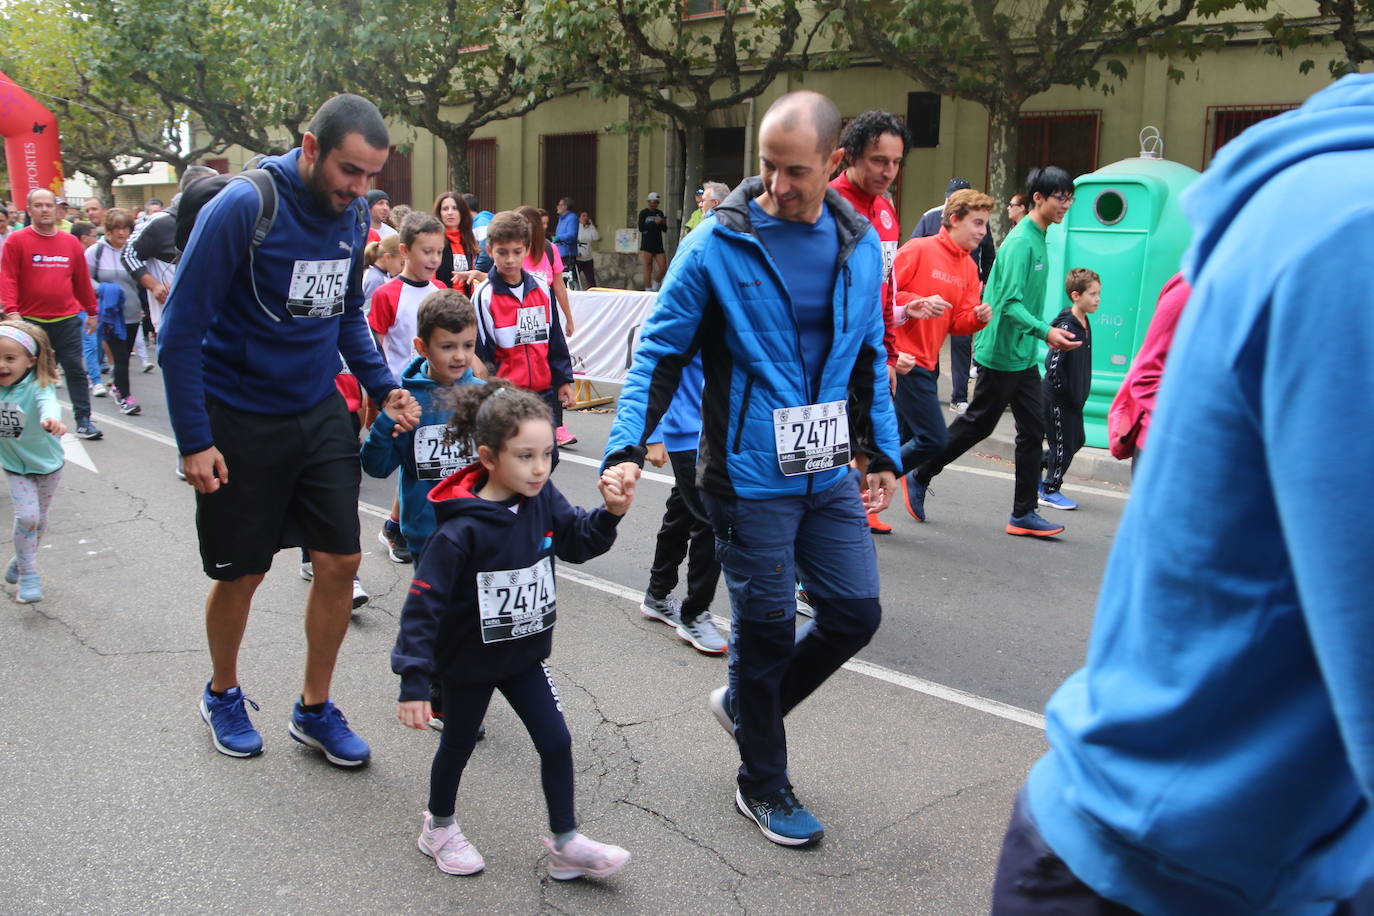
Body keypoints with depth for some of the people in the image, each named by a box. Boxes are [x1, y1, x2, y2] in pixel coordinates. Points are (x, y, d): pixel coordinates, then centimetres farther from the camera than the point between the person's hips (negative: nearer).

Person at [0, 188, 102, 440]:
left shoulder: (71, 242, 8)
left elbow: (82, 280, 14)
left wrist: (91, 312, 18)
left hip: (67, 320, 2)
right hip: (31, 321, -2)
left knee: (76, 370, 1)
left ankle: (83, 420, 5)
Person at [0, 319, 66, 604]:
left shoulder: (38, 387, -26)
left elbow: (48, 403, -48)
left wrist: (51, 419, -70)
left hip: (47, 464, -1)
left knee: (39, 518, 15)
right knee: (26, 516, -12)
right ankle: (28, 576, 2)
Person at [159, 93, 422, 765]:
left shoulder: (353, 213, 0)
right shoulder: (242, 207, -19)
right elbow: (182, 330, -16)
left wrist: (383, 387, 1)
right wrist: (194, 442, -17)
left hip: (320, 413, 5)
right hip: (239, 423, -5)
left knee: (341, 562, 3)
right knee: (241, 575, 9)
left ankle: (314, 709, 23)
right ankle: (222, 693, 37)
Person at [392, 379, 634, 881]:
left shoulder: (542, 500, -12)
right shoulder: (462, 530, -29)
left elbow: (579, 542, 3)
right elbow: (423, 605, -26)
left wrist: (610, 513, -17)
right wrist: (413, 681, -26)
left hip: (525, 654, 5)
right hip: (470, 661, -4)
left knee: (556, 742, 4)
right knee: (458, 745, 17)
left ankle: (566, 843, 22)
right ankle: (439, 826, 44)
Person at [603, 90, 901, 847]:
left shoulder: (859, 244, 5)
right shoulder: (716, 245, -10)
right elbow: (660, 352, -9)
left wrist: (880, 451, 14)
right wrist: (627, 445, -20)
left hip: (829, 472, 6)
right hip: (749, 476, -5)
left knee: (855, 612, 10)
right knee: (768, 628, 5)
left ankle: (744, 705, 35)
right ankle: (762, 785, 28)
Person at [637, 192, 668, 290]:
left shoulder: (660, 213, 12)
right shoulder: (644, 213, -1)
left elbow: (664, 229, 13)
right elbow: (641, 228, -12)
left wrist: (664, 223, -8)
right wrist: (654, 223, -17)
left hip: (658, 245, 4)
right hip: (647, 245, -4)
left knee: (663, 268, -3)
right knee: (648, 269, -3)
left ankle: (655, 284, 20)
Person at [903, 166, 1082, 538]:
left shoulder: (1038, 238, 12)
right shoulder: (1021, 242, -17)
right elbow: (1011, 302, -24)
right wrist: (1045, 331, -34)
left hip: (1024, 356, 9)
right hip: (1001, 354, -9)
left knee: (1033, 429, 6)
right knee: (977, 424, 2)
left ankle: (1023, 514, 10)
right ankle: (919, 478, 19)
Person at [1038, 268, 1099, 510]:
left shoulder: (1084, 324, 8)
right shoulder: (1067, 326, -21)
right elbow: (1052, 363, -27)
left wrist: (1080, 393, 14)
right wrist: (1065, 391, -18)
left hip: (1073, 398, 9)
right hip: (1058, 398, -9)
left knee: (1076, 441, 16)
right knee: (1063, 444, 1)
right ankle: (1050, 491, 15)